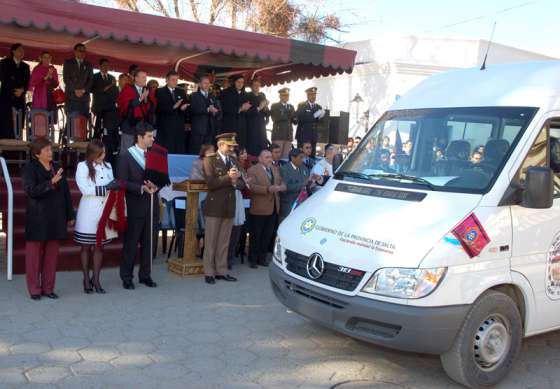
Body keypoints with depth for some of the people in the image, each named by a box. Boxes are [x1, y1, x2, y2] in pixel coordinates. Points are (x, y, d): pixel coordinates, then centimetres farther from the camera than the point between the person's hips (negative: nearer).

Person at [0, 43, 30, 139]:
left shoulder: (25, 66, 19)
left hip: (20, 99, 4)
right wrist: (15, 90, -10)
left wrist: (22, 90, -8)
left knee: (18, 126, -6)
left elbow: (27, 82, 11)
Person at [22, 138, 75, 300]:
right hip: (37, 219, -4)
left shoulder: (57, 168, 11)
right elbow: (31, 191, -17)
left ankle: (48, 288, 16)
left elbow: (66, 193, 14)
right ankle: (34, 289, 13)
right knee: (34, 253, 3)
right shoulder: (29, 169, -3)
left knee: (52, 254, 7)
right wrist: (51, 182, -25)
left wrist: (70, 215, 13)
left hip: (56, 219, 4)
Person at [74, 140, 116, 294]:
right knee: (86, 246, 6)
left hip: (104, 211, 4)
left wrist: (115, 187, -12)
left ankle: (96, 279, 17)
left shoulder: (107, 166, 10)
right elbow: (84, 189, -11)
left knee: (99, 246, 8)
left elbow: (112, 186, 11)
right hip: (88, 212, -3)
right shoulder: (83, 166, -3)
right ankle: (86, 280, 16)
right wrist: (105, 188, -17)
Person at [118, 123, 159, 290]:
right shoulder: (126, 156, -4)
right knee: (130, 243, 3)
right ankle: (126, 277, 13)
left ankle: (145, 275, 20)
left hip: (151, 206, 5)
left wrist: (155, 186, -7)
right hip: (134, 207, -5)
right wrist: (142, 188, -20)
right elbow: (123, 182, -10)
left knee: (148, 243, 10)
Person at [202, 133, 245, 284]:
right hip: (214, 206, -5)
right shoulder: (210, 160, -4)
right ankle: (209, 272, 9)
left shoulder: (234, 161, 13)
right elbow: (211, 183, -15)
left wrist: (235, 182, -10)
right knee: (211, 242, 2)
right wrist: (228, 178, -18)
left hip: (229, 207, 5)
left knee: (224, 242, 9)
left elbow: (241, 184, 11)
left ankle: (221, 271, 16)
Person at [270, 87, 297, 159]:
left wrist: (294, 117, -9)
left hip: (289, 135, 5)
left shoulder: (291, 107, 18)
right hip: (278, 135, -5)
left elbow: (295, 122, 12)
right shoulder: (274, 106, 3)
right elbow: (276, 119, -13)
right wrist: (288, 116, -13)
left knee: (286, 156, 4)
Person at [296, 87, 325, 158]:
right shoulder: (301, 106, 0)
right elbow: (300, 118, -16)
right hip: (303, 136, -4)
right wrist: (314, 116, -19)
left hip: (313, 136, 4)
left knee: (312, 155, 1)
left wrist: (320, 117, -9)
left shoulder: (318, 107, 15)